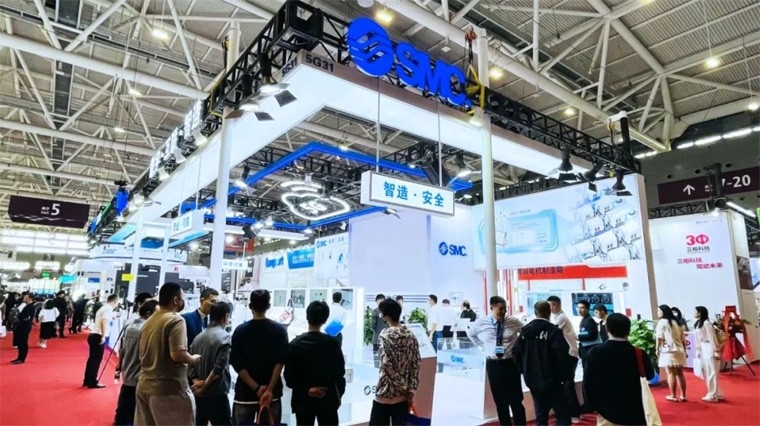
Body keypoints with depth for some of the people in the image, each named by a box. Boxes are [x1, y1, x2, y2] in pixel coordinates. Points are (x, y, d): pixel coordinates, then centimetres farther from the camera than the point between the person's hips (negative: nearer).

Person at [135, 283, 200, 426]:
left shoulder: (148, 321, 13)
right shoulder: (176, 320, -15)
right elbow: (178, 355, -24)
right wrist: (194, 359, -7)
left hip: (144, 386, 9)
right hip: (169, 389, -9)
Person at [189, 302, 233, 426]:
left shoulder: (198, 337, 8)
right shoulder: (225, 337, -11)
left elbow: (189, 364, 2)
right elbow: (219, 368, -18)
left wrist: (196, 381, -6)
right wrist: (205, 385, -8)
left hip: (198, 395, 7)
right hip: (217, 395, -7)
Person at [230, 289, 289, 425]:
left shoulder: (240, 330, -2)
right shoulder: (280, 330, -3)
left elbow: (237, 363, -8)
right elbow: (280, 362, -10)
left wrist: (256, 388, -9)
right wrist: (270, 389, -11)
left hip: (245, 393, 0)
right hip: (272, 393, 0)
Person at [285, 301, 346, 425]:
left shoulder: (295, 344, -8)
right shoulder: (333, 343, -8)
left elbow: (289, 377, -8)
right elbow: (340, 372, -2)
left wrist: (306, 390, -4)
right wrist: (338, 395, 10)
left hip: (304, 401, 0)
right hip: (328, 400, 0)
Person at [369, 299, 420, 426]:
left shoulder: (385, 335, -14)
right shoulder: (410, 336, 2)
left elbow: (387, 365, -18)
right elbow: (416, 365, 0)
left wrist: (403, 387, -9)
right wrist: (411, 390, 2)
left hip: (385, 392, -5)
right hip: (403, 394, 5)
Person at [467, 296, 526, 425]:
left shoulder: (514, 321, -6)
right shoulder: (481, 322, -4)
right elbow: (470, 333, 15)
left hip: (510, 363, -1)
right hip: (492, 364, 1)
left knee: (516, 400, 3)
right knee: (500, 401, 12)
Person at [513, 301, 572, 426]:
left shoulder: (525, 330, 5)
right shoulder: (553, 330, -12)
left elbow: (516, 352, 4)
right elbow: (562, 355, -19)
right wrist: (565, 376, -6)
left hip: (532, 380, 6)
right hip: (551, 380, -6)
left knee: (540, 416, 15)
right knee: (563, 415, 1)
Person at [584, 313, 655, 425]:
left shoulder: (595, 353, -10)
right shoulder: (639, 354, -11)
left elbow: (588, 383, -4)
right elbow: (649, 375, 10)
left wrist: (594, 406, 7)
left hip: (607, 412, -1)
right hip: (634, 413, 1)